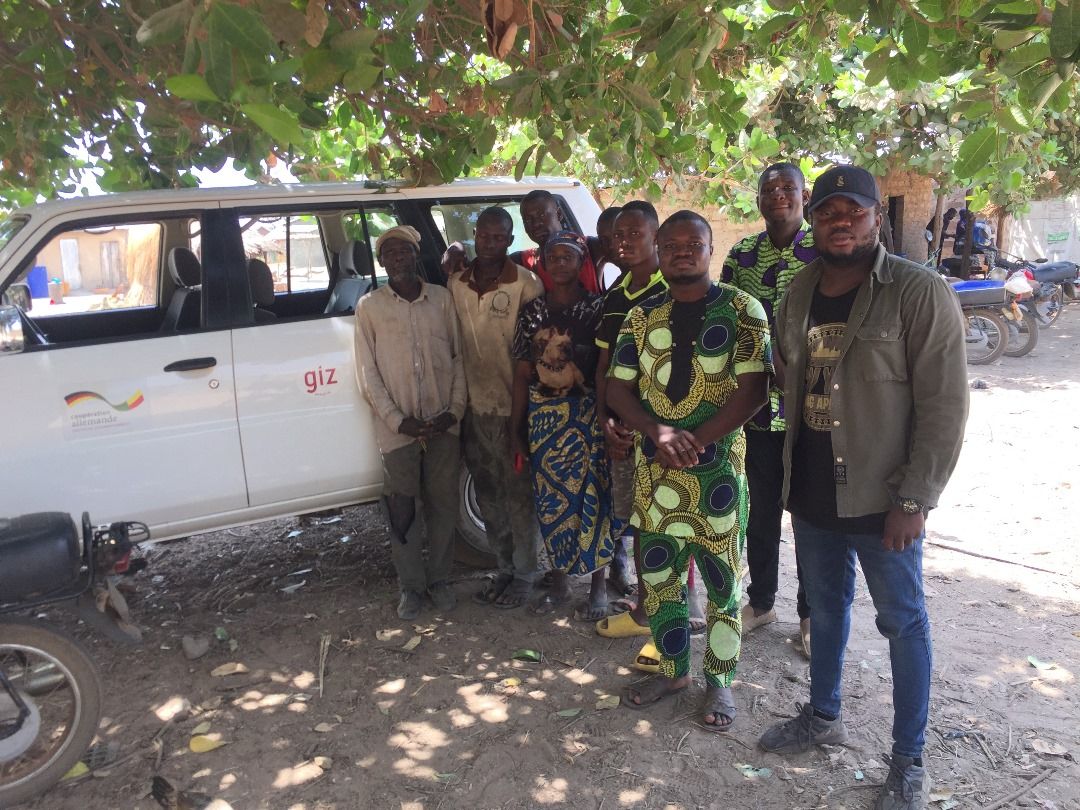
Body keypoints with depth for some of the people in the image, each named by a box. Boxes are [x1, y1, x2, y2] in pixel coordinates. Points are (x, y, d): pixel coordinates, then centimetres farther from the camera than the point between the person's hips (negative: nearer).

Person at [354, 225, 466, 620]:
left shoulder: (441, 298, 4)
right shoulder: (369, 306, 0)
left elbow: (458, 357, 6)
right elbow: (368, 373, -2)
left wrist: (456, 409, -4)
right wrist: (398, 420, -10)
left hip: (442, 424, 1)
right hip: (398, 428, -1)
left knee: (443, 505, 10)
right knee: (401, 511, 6)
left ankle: (439, 578, 27)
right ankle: (411, 585, 23)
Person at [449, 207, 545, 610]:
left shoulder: (526, 284, -11)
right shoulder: (456, 284, 4)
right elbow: (452, 343, 11)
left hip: (513, 407, -5)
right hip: (475, 408, 6)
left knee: (519, 496, 6)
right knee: (489, 496, 17)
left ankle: (523, 576, 23)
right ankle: (505, 569, 34)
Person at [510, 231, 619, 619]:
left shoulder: (596, 307, -3)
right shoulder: (532, 311, 7)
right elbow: (523, 372, 7)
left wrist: (607, 416, -13)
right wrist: (516, 428, 6)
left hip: (587, 414, -3)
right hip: (542, 415, 4)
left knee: (591, 496, 2)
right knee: (550, 499, 9)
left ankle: (599, 585, 17)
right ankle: (559, 580, 25)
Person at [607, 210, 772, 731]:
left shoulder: (742, 310, -4)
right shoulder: (641, 316, 7)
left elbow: (753, 390, -12)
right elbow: (617, 389, 3)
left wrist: (694, 442, -18)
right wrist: (659, 433, -14)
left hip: (717, 467, -4)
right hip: (653, 468, 4)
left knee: (721, 578, 8)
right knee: (657, 574, 13)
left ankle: (720, 680, 28)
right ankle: (673, 670, 34)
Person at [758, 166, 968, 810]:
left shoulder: (921, 292, -12)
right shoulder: (800, 295, 6)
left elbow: (944, 406, -14)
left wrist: (914, 501, -17)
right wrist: (789, 476, 10)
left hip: (882, 499, -5)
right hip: (811, 493, 6)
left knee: (903, 623, 9)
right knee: (826, 607, 21)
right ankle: (824, 716, 41)